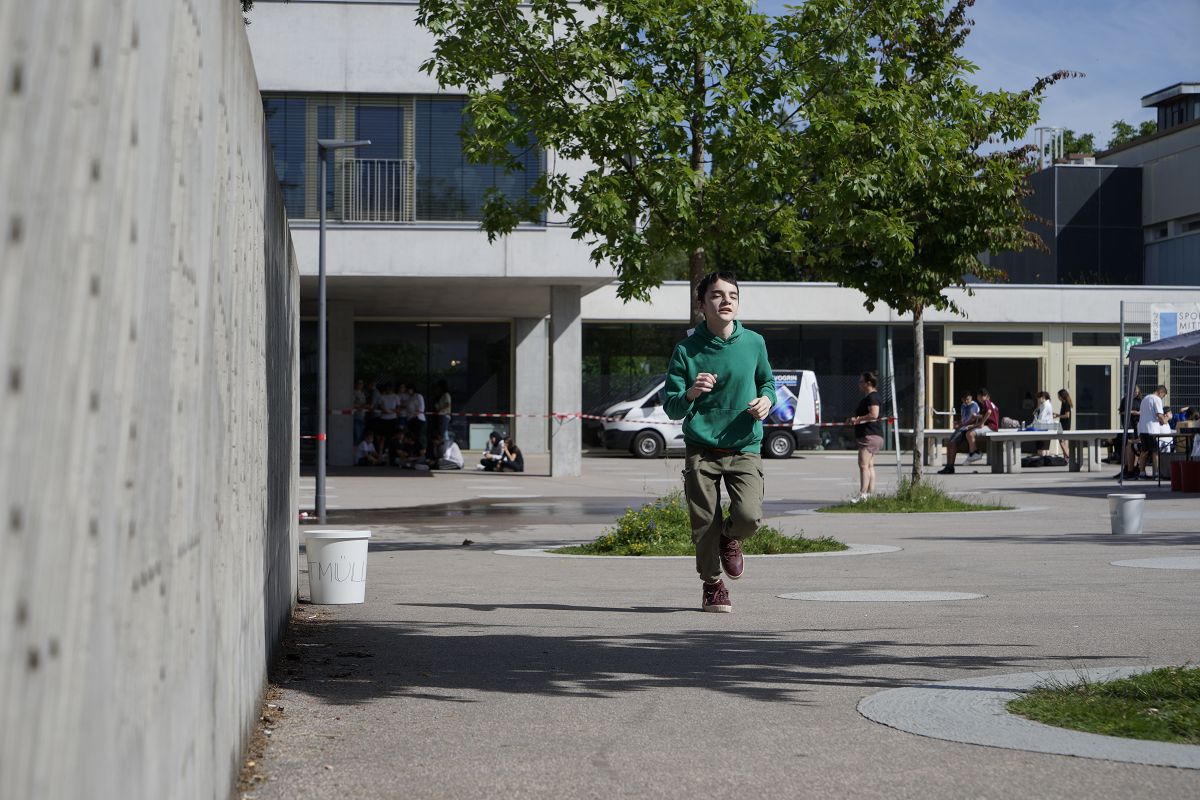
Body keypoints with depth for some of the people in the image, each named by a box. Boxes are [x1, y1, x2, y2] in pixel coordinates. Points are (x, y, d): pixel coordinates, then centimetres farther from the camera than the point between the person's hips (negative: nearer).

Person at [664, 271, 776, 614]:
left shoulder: (753, 343, 2)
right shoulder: (686, 350, -3)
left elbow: (767, 381, 20)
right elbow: (671, 407, -3)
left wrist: (766, 400, -2)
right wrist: (691, 393, -24)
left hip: (745, 448, 1)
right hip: (701, 451, -1)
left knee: (749, 516, -18)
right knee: (704, 526, -1)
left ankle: (730, 538, 19)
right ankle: (712, 585, 25)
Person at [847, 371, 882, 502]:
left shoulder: (872, 397, -13)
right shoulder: (868, 397, 20)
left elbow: (874, 414, -26)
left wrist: (858, 419, -18)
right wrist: (855, 419, 16)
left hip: (870, 435, -12)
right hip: (869, 435, 12)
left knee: (863, 464, -15)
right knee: (870, 465, 11)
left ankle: (862, 495, -20)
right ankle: (871, 493, 13)